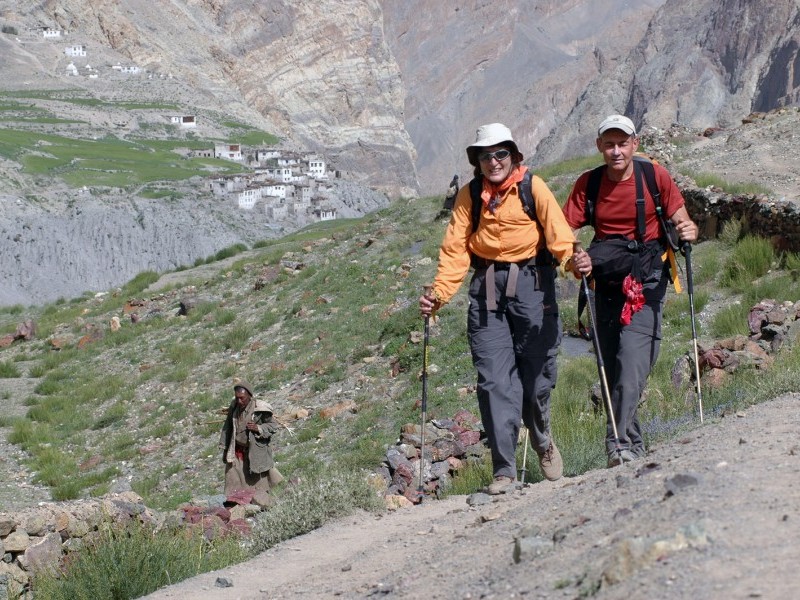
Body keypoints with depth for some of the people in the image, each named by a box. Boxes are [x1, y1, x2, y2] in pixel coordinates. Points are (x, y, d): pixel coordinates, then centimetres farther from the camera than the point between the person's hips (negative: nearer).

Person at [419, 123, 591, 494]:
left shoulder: (533, 187, -3)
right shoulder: (469, 195, 7)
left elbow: (557, 233, -13)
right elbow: (455, 249, 4)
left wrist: (572, 260, -34)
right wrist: (439, 292, -9)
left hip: (531, 282, -2)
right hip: (487, 286, 2)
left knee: (536, 374, 3)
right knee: (494, 379, -6)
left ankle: (543, 443, 34)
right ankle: (504, 470, -2)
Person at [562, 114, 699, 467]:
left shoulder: (655, 176, -1)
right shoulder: (588, 183, 3)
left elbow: (681, 220, 4)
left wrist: (687, 230, -21)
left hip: (646, 278, -3)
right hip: (605, 280, 3)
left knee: (632, 360, -18)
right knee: (611, 367, 3)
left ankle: (619, 444, -19)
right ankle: (634, 445, 14)